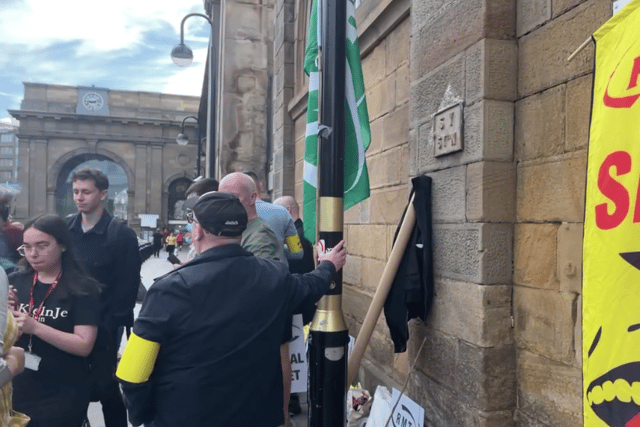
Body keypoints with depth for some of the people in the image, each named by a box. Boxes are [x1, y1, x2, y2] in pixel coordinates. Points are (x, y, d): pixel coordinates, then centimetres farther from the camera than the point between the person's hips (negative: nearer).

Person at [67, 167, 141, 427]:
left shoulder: (122, 235, -10)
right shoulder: (64, 229, 4)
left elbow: (127, 287, -10)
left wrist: (113, 324, -12)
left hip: (103, 327, -4)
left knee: (104, 386, 8)